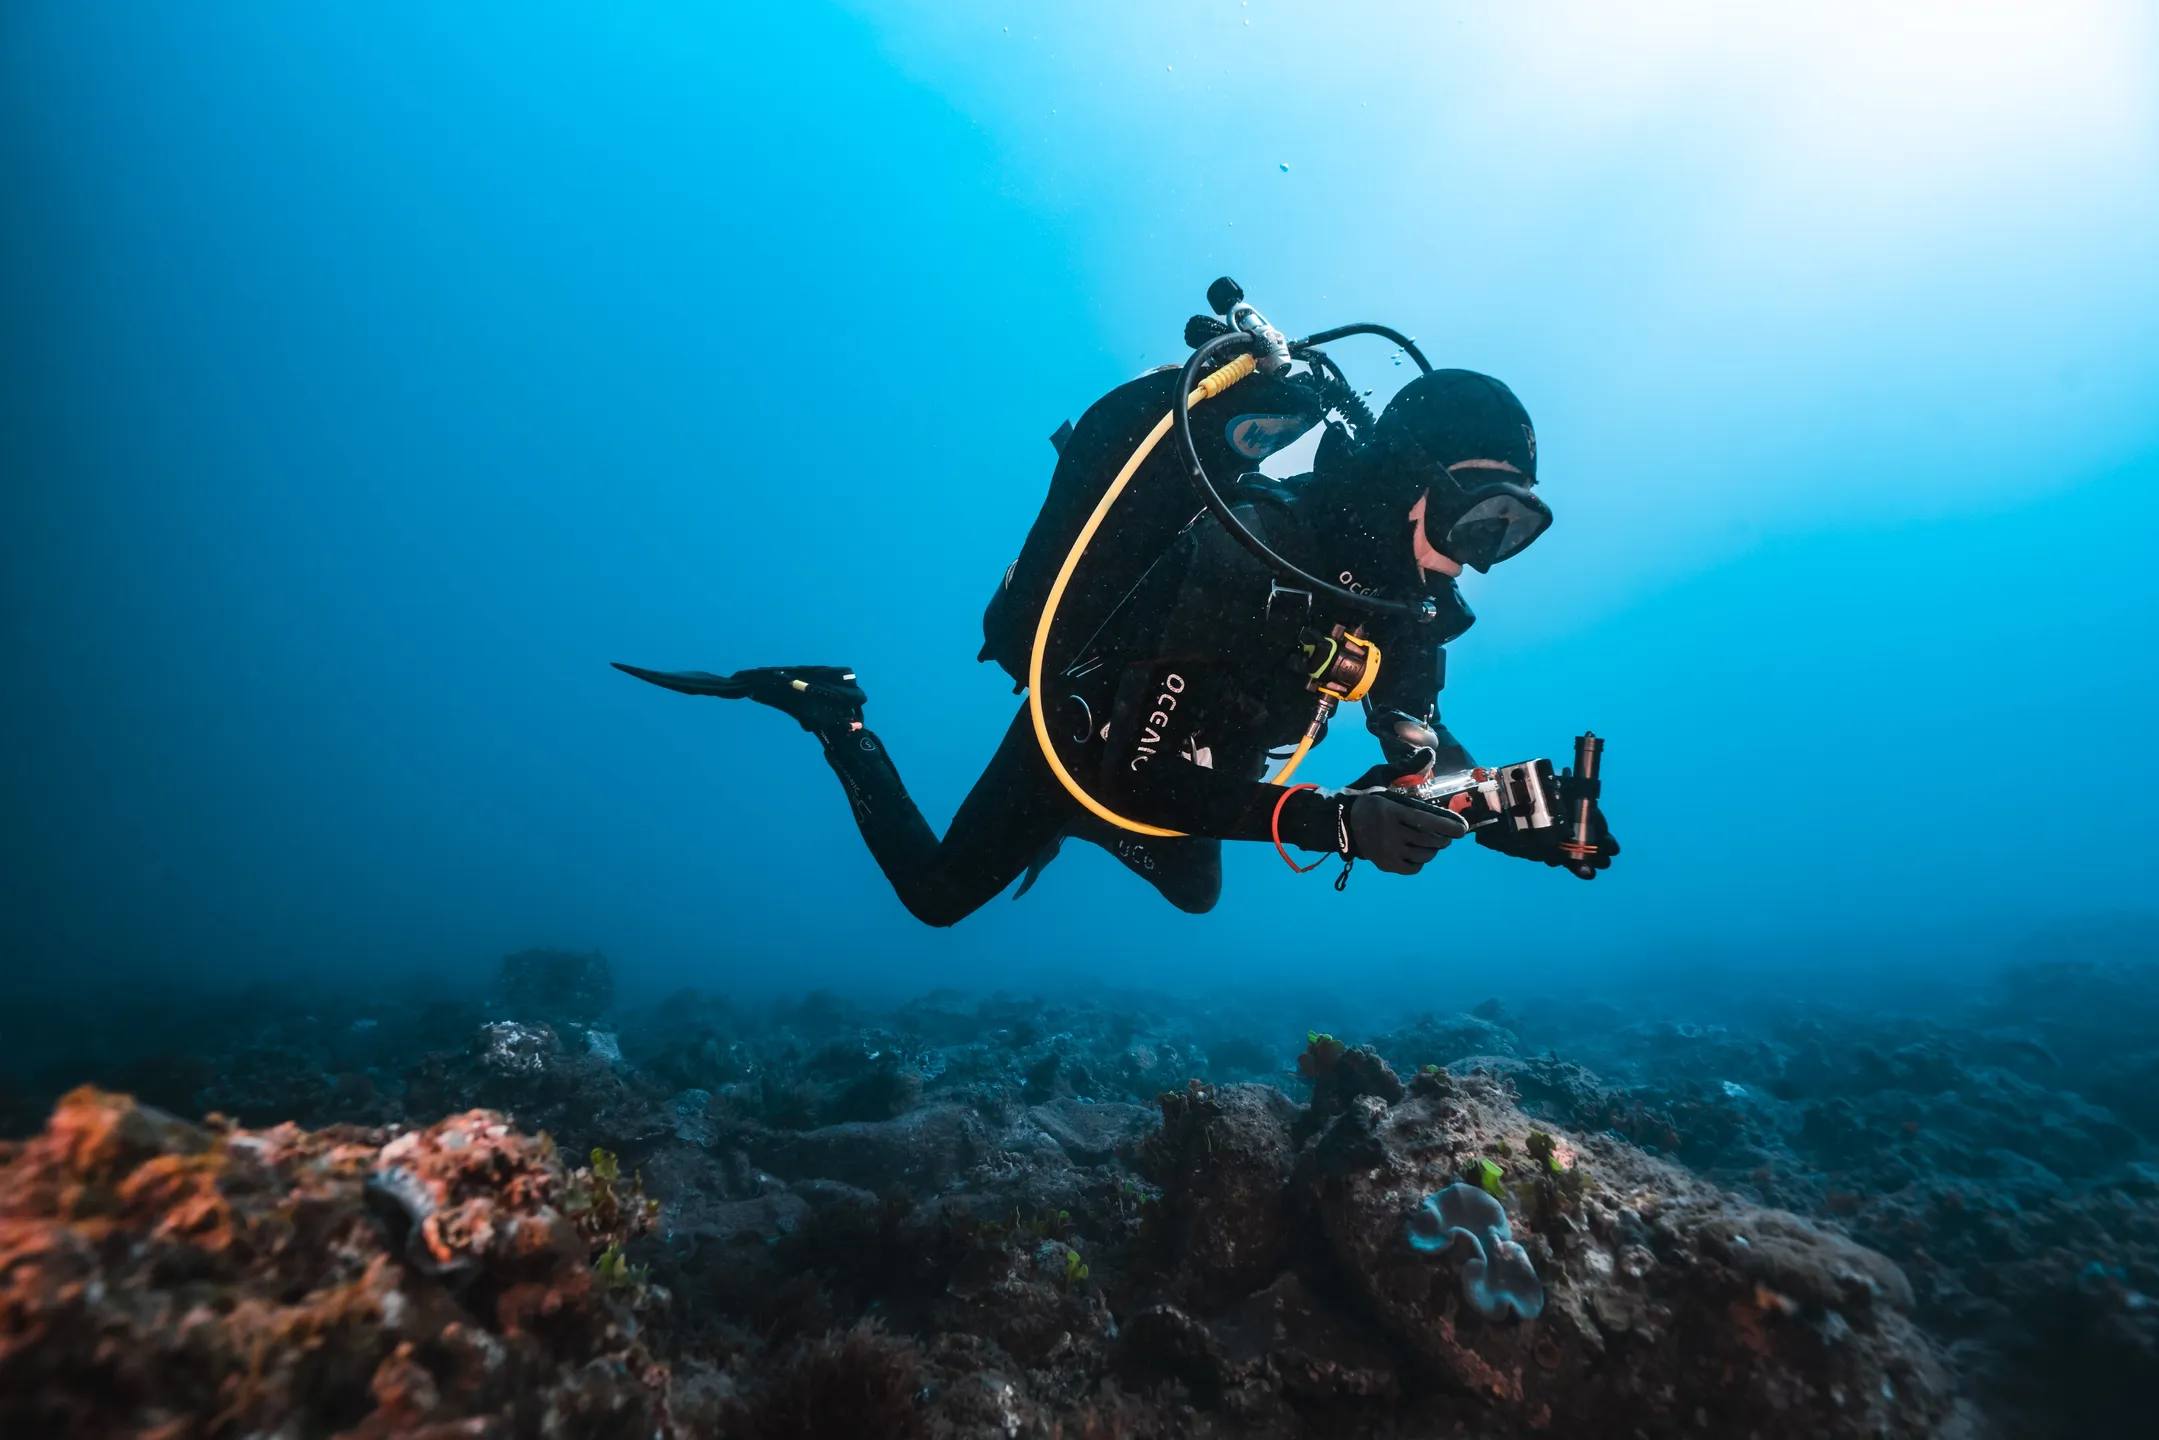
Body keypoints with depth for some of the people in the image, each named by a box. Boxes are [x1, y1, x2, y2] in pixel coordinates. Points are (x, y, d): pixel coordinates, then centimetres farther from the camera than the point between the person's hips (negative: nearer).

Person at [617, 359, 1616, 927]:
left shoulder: (1405, 591, -15)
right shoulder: (1250, 554, -40)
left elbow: (1422, 746, -4)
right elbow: (1141, 777, -44)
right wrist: (1330, 821, -50)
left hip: (1186, 764, 7)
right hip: (1087, 743, -7)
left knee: (1195, 895, 32)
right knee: (937, 896, 11)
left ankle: (1073, 829, 49)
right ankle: (831, 716, 25)